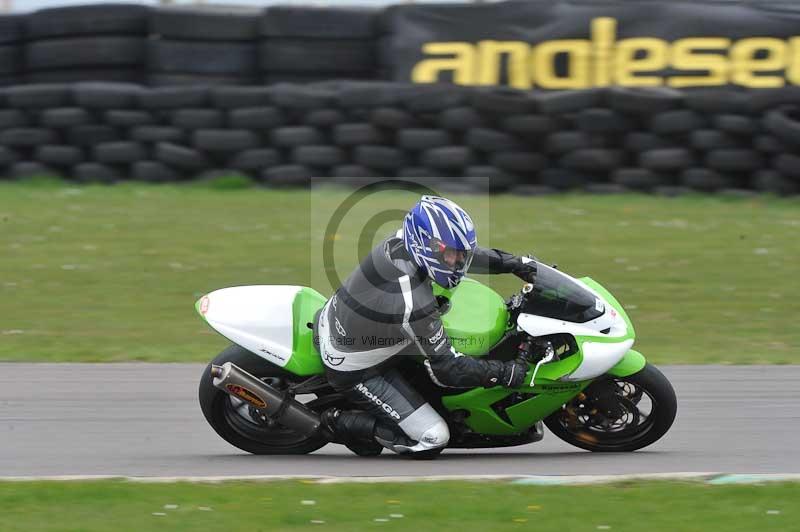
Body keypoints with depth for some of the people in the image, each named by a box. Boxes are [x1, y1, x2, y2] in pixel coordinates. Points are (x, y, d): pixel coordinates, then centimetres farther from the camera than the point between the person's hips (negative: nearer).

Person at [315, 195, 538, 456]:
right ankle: (338, 422, 2)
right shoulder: (414, 303, -37)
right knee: (433, 438, -9)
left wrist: (515, 263, 4)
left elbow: (459, 252, 6)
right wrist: (505, 373, -20)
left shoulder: (402, 240, -15)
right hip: (355, 372, -8)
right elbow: (445, 369, -26)